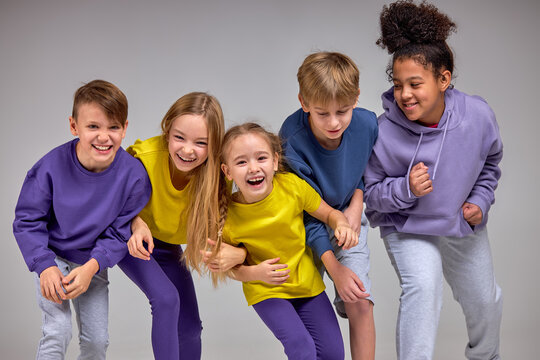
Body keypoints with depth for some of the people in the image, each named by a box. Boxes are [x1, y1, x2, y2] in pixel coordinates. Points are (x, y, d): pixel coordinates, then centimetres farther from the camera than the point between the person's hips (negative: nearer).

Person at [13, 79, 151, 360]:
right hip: (52, 258, -2)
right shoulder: (52, 165, -23)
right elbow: (27, 220, -13)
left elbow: (119, 233, -12)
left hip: (93, 264, 2)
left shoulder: (133, 176, -21)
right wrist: (45, 267, -25)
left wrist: (91, 268, -26)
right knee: (58, 330, -17)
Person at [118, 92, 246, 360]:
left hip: (168, 247, 4)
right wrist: (137, 223, -32)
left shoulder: (214, 174, -23)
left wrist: (234, 253, -39)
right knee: (166, 299, -26)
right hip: (131, 238, -4)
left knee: (190, 328, 5)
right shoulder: (145, 157, -30)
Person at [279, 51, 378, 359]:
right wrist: (335, 268, -32)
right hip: (305, 224, -2)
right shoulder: (292, 142, -32)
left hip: (347, 216, 2)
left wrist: (356, 204, -10)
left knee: (359, 301, -10)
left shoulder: (367, 124, -21)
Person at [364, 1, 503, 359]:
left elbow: (490, 162, 2)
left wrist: (480, 201, -8)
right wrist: (405, 188, -33)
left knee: (485, 302, 21)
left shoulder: (478, 114, -20)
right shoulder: (384, 132, -28)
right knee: (423, 285, -33)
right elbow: (371, 192, -15)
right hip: (408, 229, -4)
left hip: (465, 226, 4)